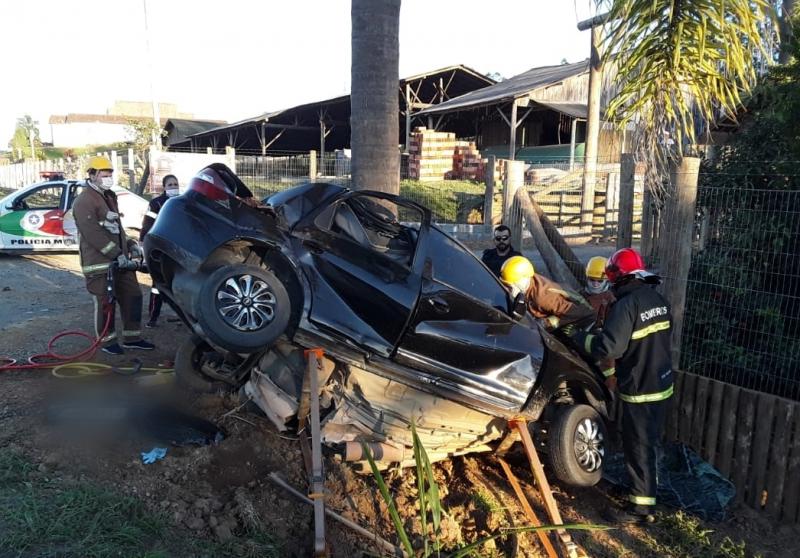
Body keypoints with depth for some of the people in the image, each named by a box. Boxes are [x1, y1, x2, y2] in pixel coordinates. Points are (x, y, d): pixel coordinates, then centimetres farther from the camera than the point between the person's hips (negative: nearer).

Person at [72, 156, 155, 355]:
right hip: (99, 263, -9)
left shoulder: (108, 197, 19)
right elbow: (93, 234, -20)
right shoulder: (84, 201, -11)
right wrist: (117, 255, -21)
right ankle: (107, 341, 13)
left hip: (120, 260, 9)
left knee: (133, 296, 9)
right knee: (106, 303, -1)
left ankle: (132, 337, 19)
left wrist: (130, 244, 10)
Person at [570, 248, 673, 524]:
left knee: (639, 447, 2)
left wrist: (580, 337, -12)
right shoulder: (659, 300, 5)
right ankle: (645, 488, 39)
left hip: (640, 390, -9)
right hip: (662, 385, 9)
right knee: (649, 443, 23)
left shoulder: (626, 305, -22)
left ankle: (641, 507, 12)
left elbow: (609, 347, -27)